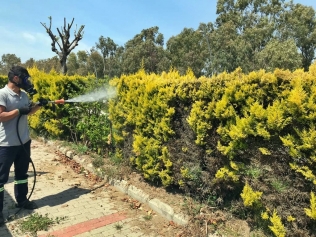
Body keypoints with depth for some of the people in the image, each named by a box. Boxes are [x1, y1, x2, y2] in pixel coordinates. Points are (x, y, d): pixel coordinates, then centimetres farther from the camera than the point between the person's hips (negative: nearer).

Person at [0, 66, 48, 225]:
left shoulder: (24, 95, 7)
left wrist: (39, 105, 5)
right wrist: (18, 111, -20)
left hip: (24, 141, 8)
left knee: (22, 173, 20)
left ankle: (21, 200, 36)